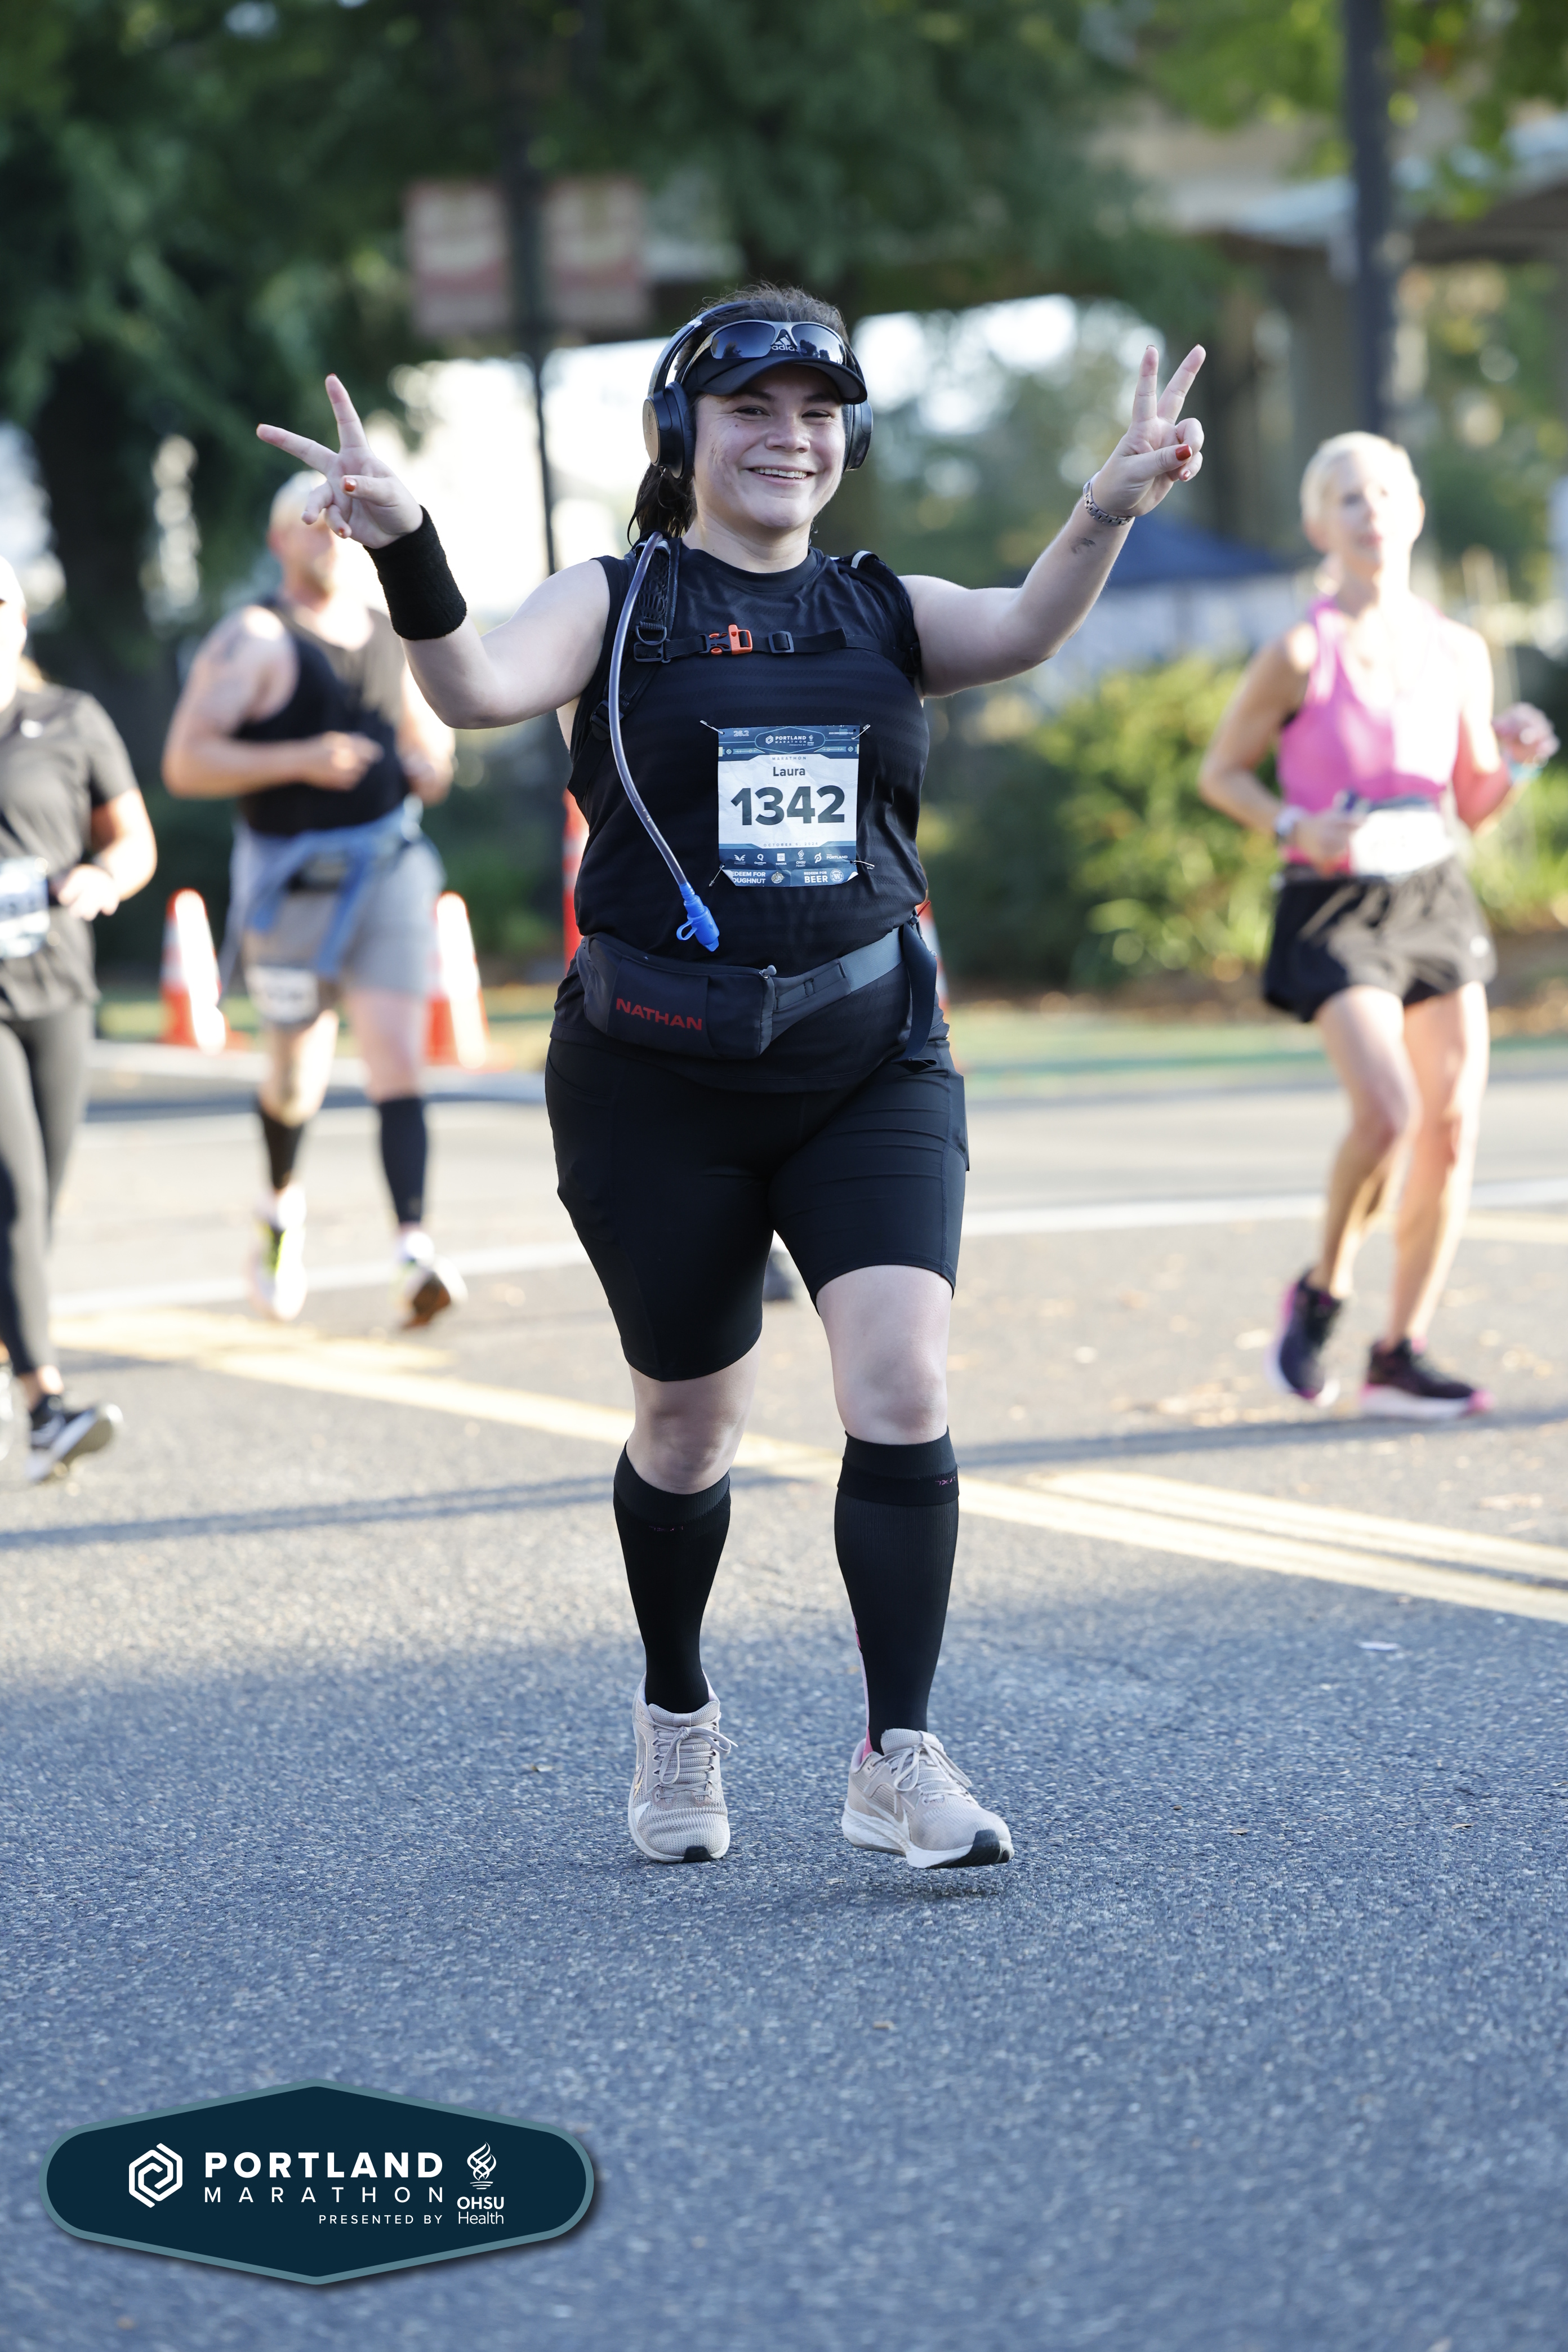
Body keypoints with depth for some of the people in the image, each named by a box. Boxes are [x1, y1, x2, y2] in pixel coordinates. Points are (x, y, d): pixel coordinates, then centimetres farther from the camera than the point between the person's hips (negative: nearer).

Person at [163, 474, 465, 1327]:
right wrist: (299, 759, -25)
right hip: (294, 884, -3)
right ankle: (282, 1206, 40)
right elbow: (184, 763, -16)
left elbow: (425, 723, 28)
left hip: (389, 865, 3)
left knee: (398, 1054, -12)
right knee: (298, 1078, 9)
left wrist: (430, 762, 4)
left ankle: (414, 1252, -20)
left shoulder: (391, 634, 9)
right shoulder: (253, 640, -9)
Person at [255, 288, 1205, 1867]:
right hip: (660, 1079, -2)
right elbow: (478, 689, -17)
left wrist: (1108, 512, -30)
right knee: (690, 1423, 11)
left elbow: (1024, 629, -11)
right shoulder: (617, 606, 1)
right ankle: (676, 1719, 34)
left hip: (869, 1064, 2)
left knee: (902, 1391, -14)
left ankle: (898, 1761, -6)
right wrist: (406, 554, -36)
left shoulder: (882, 613, 9)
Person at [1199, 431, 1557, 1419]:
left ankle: (1401, 1355, 10)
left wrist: (1519, 758, -6)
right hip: (1335, 906, -5)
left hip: (1437, 895, 5)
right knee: (1387, 1113, -21)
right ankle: (1322, 1292, 6)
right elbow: (1221, 771, 1)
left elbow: (1477, 803, 14)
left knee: (1454, 1123, 0)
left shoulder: (1458, 651, 6)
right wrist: (1297, 828, -15)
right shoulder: (1302, 655, -8)